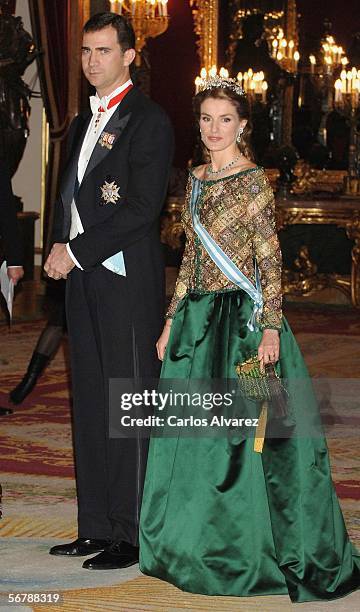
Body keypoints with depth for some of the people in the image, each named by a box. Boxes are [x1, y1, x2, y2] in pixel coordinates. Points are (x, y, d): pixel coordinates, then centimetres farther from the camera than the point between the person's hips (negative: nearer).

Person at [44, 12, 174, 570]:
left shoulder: (148, 121, -7)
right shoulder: (85, 123, 19)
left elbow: (142, 208, -15)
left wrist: (76, 250, -14)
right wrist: (59, 245, 2)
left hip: (127, 279, -8)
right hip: (82, 277, 8)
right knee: (90, 404, 11)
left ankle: (132, 534, 3)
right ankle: (96, 525, 18)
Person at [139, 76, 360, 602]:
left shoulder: (253, 181, -9)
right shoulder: (196, 180, 12)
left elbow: (271, 263, -11)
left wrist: (271, 327, -18)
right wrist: (172, 321, 14)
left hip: (241, 320, -7)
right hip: (197, 320, 7)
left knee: (240, 433, -2)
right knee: (194, 431, 12)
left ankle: (247, 551, 10)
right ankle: (202, 543, 25)